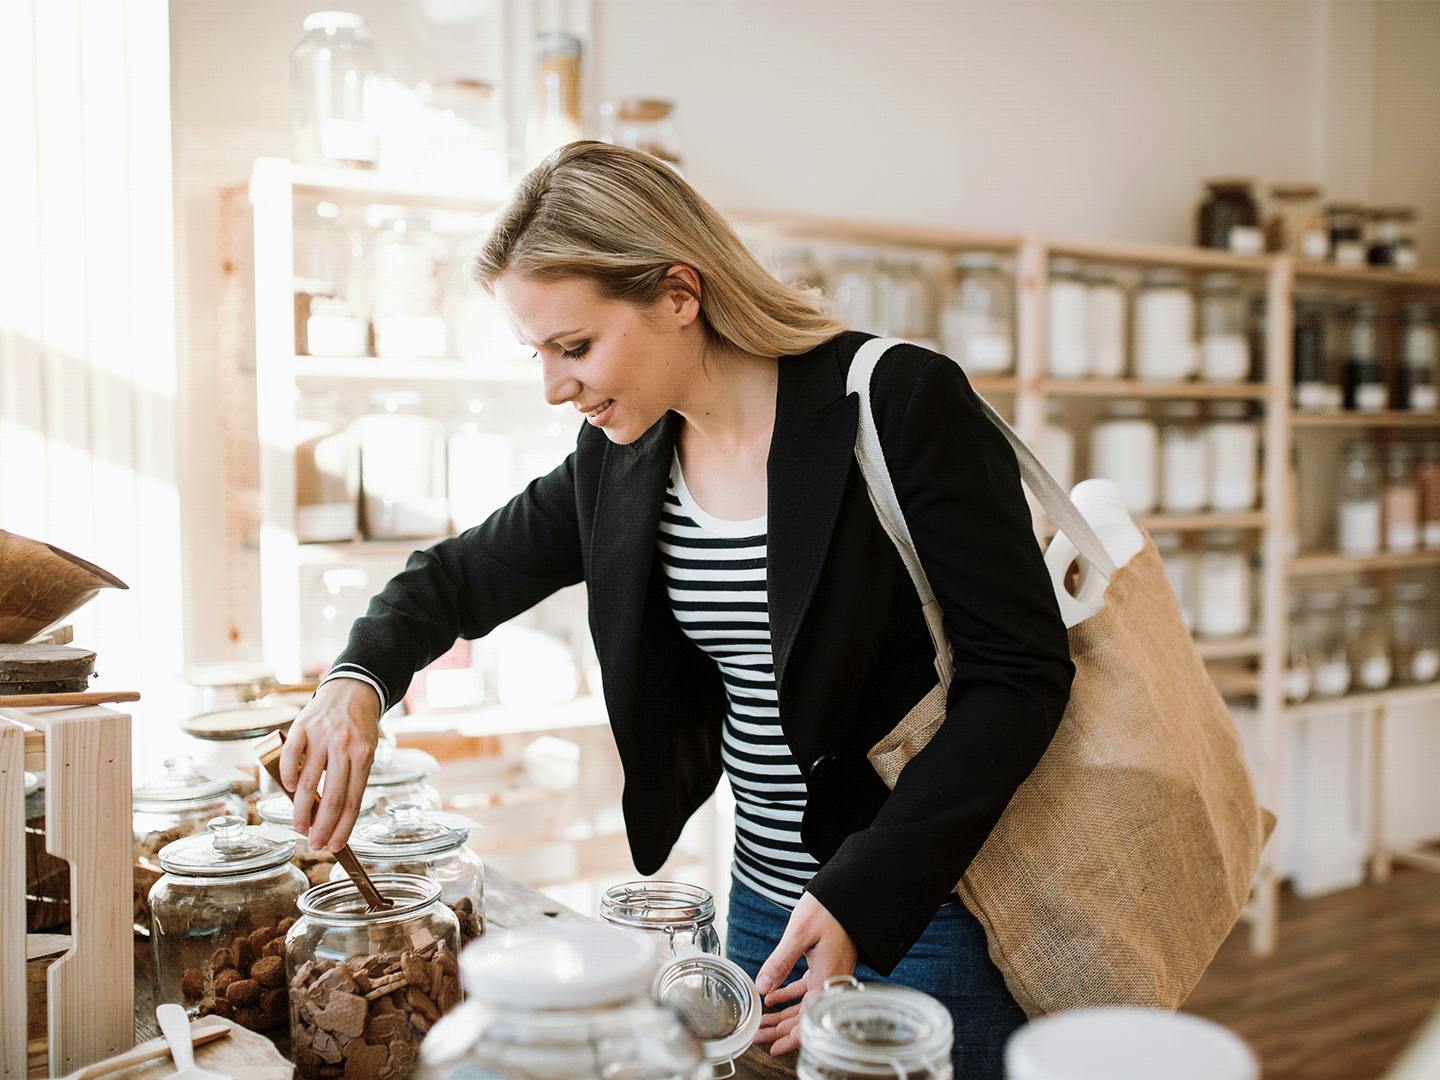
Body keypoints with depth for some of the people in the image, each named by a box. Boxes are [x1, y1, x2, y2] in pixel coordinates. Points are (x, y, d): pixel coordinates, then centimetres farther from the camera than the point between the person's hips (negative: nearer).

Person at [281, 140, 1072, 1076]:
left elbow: (1022, 671, -18)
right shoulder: (620, 459, 0)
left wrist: (859, 900, -24)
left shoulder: (900, 403, -19)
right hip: (766, 900, 6)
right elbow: (462, 577, 13)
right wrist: (360, 680, -9)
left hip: (938, 906, -5)